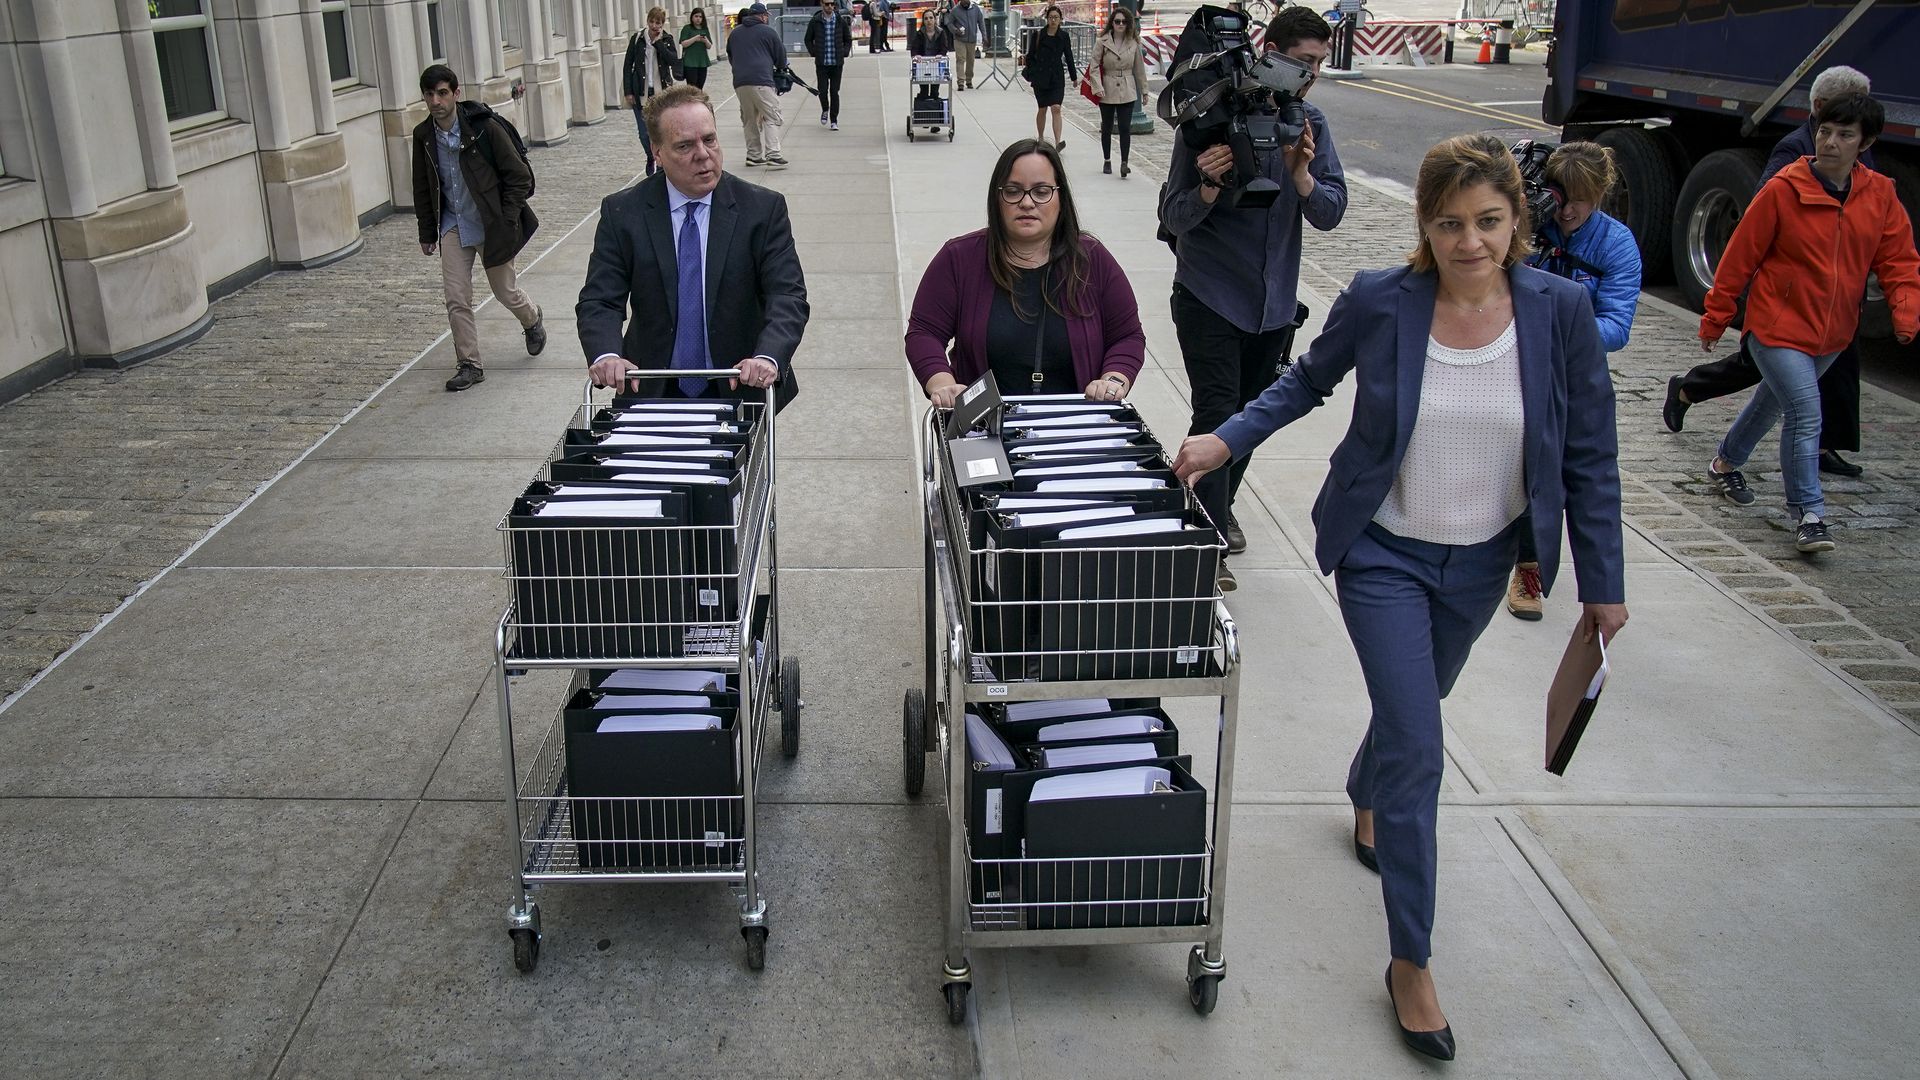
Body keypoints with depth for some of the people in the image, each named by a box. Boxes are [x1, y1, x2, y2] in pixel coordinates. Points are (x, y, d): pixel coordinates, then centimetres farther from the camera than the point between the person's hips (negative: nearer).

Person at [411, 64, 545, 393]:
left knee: (505, 291, 10)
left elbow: (519, 177, -10)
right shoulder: (424, 136, -1)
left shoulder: (485, 127, -15)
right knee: (456, 299, -3)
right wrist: (427, 233, 11)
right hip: (453, 226, 4)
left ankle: (533, 322, 44)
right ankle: (468, 365, 8)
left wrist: (506, 221, -13)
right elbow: (422, 188, 11)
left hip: (491, 226, -4)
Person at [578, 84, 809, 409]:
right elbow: (599, 302, -1)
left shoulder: (763, 209, 0)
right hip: (653, 393, 1)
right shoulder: (622, 212, 2)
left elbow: (787, 296, -8)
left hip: (740, 391, 0)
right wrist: (606, 355, -25)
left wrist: (768, 357, -29)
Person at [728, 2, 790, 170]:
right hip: (761, 81, -5)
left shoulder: (734, 33, 17)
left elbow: (730, 57, 27)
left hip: (739, 82, 6)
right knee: (772, 118, -5)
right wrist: (780, 67, 31)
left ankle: (753, 155, 16)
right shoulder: (768, 32, 3)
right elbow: (781, 58, 10)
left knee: (749, 119, 16)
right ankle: (773, 155, -17)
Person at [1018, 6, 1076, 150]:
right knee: (1042, 109, 10)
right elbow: (1031, 56, 3)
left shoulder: (1064, 37, 2)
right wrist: (1029, 72, -7)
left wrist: (1074, 77, 13)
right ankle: (1040, 138, 29)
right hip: (1040, 77, 0)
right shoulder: (1038, 35, -2)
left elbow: (1069, 58, 10)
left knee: (1056, 108, -13)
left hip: (1057, 77, 0)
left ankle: (1058, 142, -20)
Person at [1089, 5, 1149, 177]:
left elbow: (1139, 68, 9)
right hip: (1107, 91, -1)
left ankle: (1124, 164, -9)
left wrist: (1144, 91, 12)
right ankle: (1107, 161, 25)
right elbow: (1094, 66, -6)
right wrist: (1098, 87, -17)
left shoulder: (1133, 43, 3)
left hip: (1127, 92, 1)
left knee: (1125, 128, -9)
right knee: (1107, 127, 11)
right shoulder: (1102, 41, -4)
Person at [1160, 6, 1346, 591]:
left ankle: (1222, 506, 39)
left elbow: (1331, 213, -6)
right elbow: (1174, 216, -13)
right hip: (1210, 296, -5)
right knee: (1217, 414, -11)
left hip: (1275, 301, 5)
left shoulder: (1310, 124, -1)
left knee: (1253, 413, 17)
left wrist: (1301, 173, -25)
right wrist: (1209, 185, -33)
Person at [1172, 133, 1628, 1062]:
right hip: (1384, 554, -3)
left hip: (1482, 562, 3)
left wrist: (1603, 582, 0)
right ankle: (1411, 963, 6)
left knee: (1413, 707, 24)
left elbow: (1589, 455, -4)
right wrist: (1229, 439, -8)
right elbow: (1309, 379, 5)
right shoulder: (1377, 303, -16)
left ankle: (1365, 800, 59)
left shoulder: (1559, 311, -12)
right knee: (1417, 748, -8)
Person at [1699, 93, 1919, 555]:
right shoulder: (1783, 190, -14)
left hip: (1832, 334, 5)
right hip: (1778, 327, -5)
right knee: (1806, 416, -15)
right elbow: (1740, 256, -8)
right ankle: (1808, 515, -6)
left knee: (1776, 401, 23)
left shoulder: (1880, 195, -2)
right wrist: (1715, 319, -4)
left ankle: (1726, 462, 47)